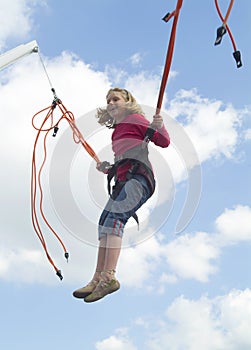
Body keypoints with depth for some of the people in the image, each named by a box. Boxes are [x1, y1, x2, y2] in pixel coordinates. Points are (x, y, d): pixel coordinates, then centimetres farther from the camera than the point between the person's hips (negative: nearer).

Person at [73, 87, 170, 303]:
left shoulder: (135, 119, 6)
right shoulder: (116, 131, 27)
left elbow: (164, 142, -1)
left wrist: (159, 127, -20)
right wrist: (108, 169, 16)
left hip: (138, 177, -9)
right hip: (123, 180, 9)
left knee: (114, 218, -24)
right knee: (106, 221, -2)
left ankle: (108, 277, -32)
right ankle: (99, 278, -5)